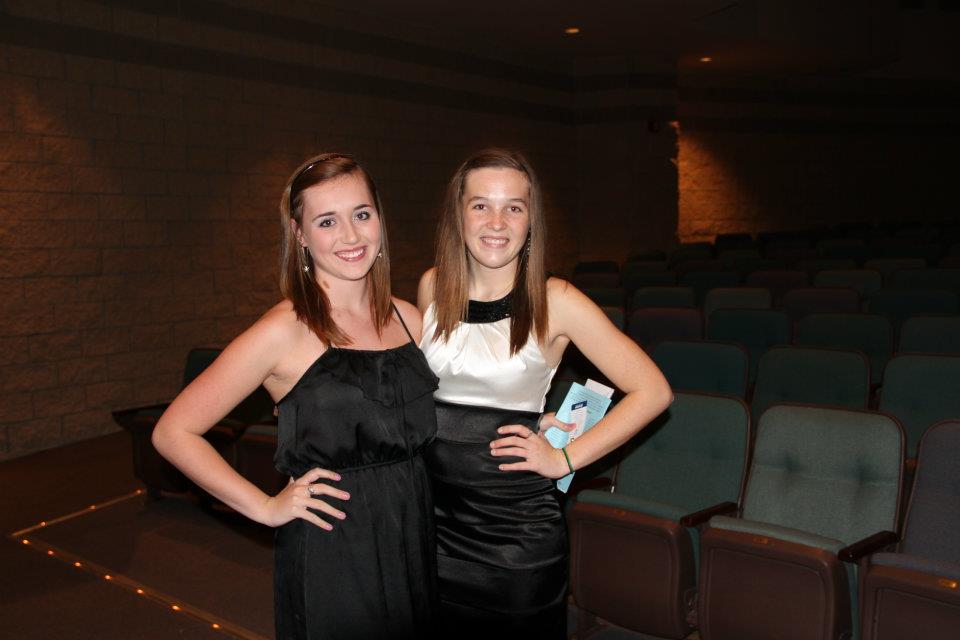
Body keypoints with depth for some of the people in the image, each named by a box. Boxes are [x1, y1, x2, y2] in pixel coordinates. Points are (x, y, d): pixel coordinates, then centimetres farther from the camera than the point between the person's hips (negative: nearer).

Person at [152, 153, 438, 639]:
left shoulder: (406, 317, 2)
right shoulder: (285, 331, -14)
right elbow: (173, 432, -11)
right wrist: (266, 508, -12)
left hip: (414, 541, 5)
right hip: (330, 555, -5)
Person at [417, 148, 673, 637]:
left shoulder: (555, 302, -13)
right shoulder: (433, 287, -1)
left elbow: (652, 391, -11)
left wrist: (565, 459, -11)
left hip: (519, 527, -3)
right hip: (434, 516, 4)